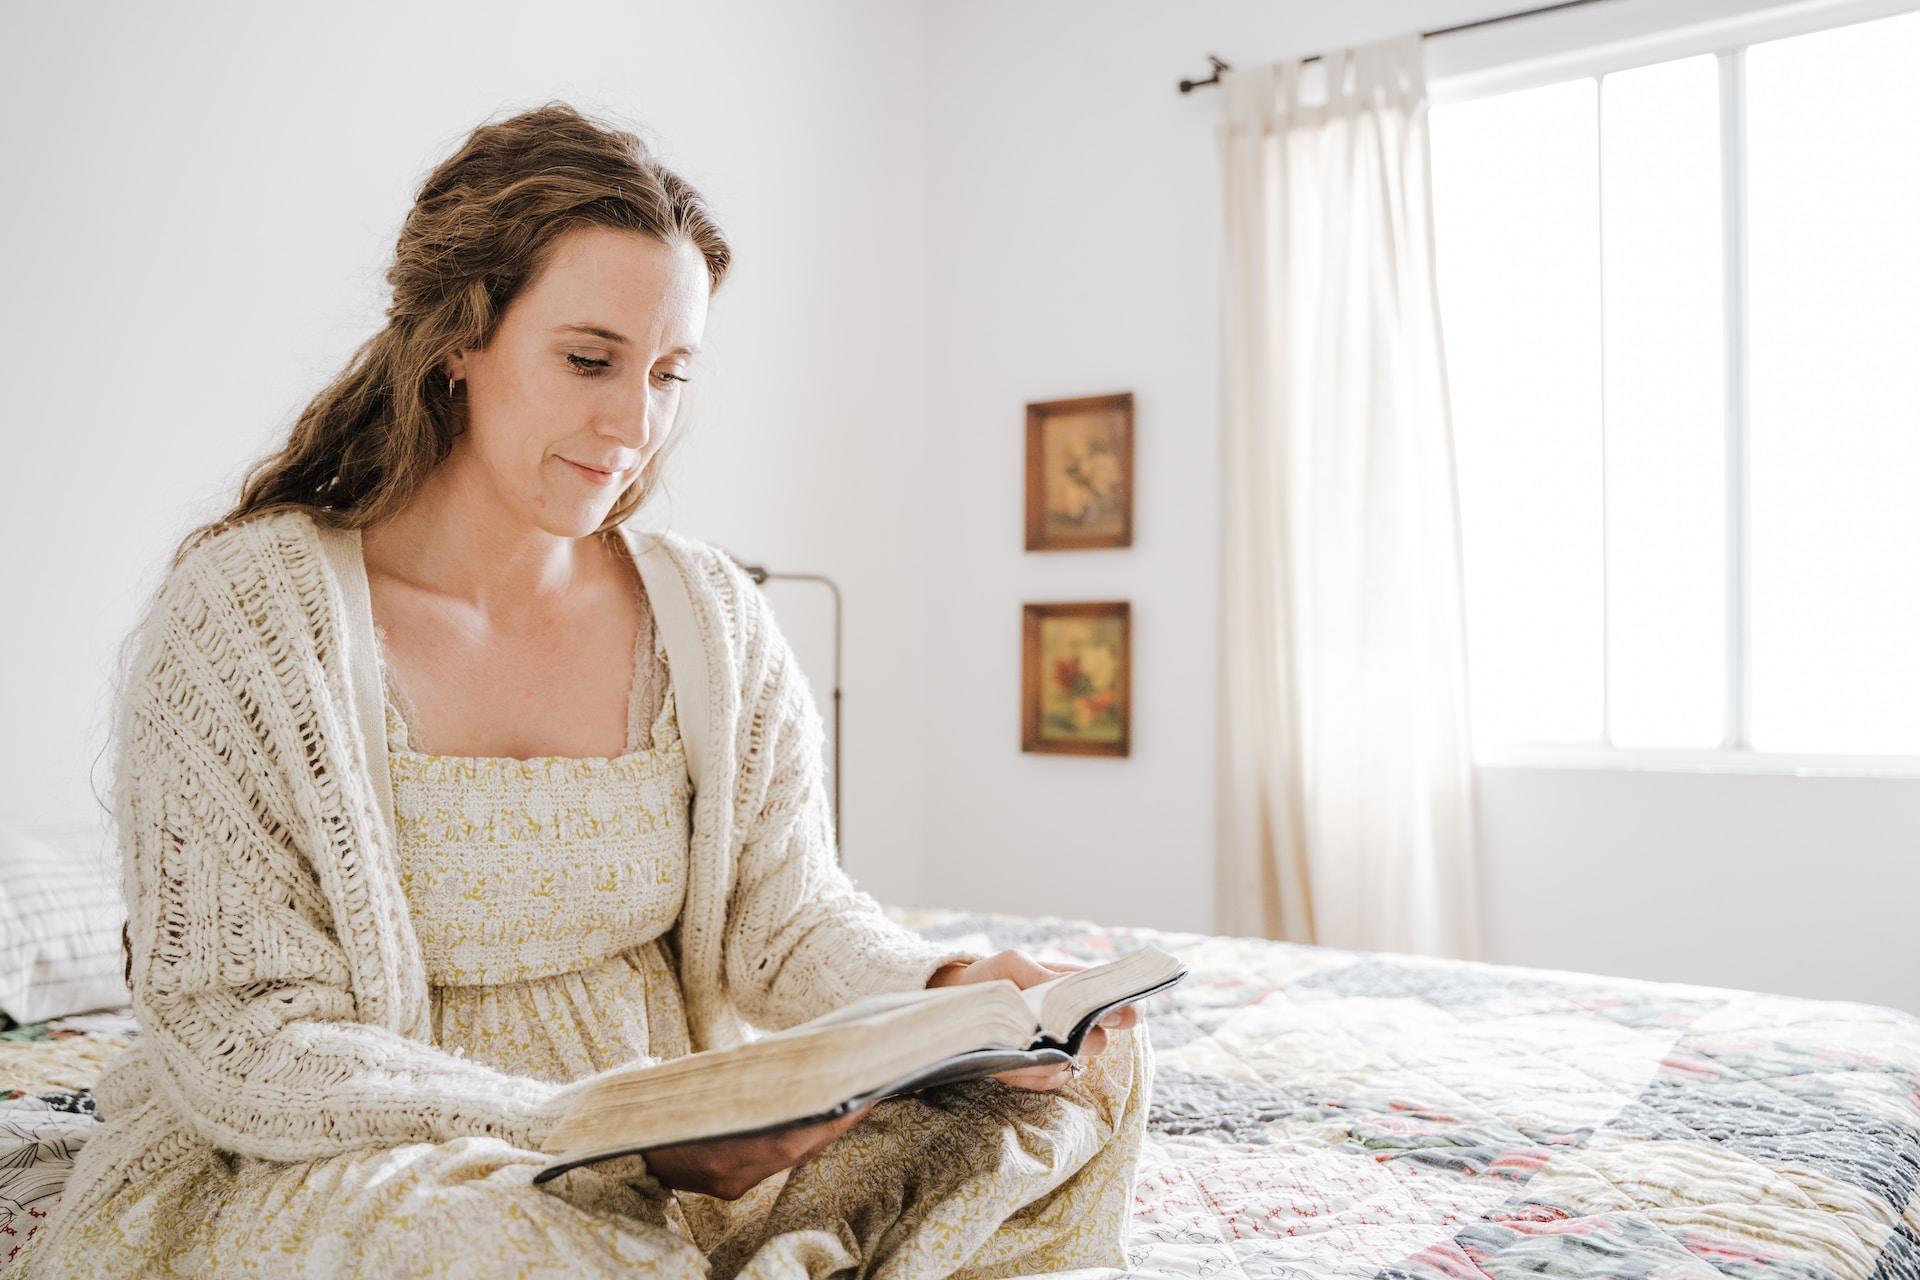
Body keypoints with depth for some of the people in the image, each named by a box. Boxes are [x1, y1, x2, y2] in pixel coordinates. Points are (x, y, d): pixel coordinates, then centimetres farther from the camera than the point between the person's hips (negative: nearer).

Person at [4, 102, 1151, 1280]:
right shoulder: (242, 613, -12)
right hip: (343, 1169, -3)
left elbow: (789, 913, -1)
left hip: (698, 1144, 4)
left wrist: (952, 986, -24)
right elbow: (244, 1042, -16)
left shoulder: (711, 616, 1)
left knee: (1088, 1076, -11)